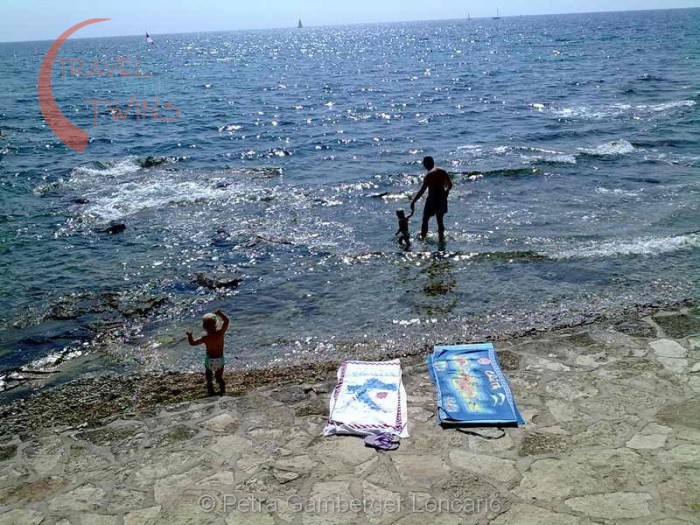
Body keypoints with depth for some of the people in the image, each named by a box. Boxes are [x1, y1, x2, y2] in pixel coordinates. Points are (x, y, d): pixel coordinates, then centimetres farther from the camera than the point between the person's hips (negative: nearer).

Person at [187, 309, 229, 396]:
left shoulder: (205, 338, -24)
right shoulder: (220, 333, -20)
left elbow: (192, 343, -12)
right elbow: (226, 320, -8)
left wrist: (189, 336, -3)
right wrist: (219, 313, -6)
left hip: (210, 359, -2)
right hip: (220, 359, 2)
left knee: (209, 378, 20)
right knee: (219, 377, 24)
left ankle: (211, 393, 27)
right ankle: (222, 391, 28)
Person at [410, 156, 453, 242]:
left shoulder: (429, 175, -17)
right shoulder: (442, 171, 2)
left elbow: (422, 190, -22)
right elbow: (450, 185, 9)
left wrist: (413, 202, -20)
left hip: (432, 200, -6)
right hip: (442, 199, 6)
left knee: (425, 220, 9)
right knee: (440, 220, 17)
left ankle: (423, 237, 15)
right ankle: (441, 238, 20)